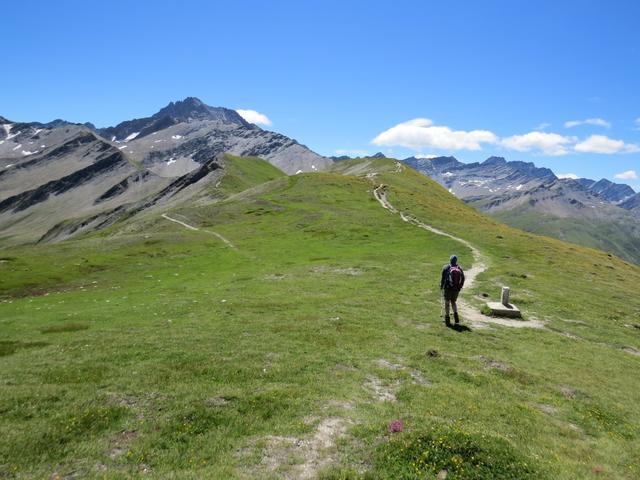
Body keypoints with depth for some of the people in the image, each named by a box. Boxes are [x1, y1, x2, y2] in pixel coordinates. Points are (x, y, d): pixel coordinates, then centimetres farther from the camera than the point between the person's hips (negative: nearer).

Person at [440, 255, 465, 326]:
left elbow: (443, 278, -7)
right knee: (453, 302, 20)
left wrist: (441, 286, 7)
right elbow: (463, 278, 4)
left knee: (447, 303, 8)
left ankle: (447, 318, 8)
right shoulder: (460, 268, 1)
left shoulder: (446, 268, -8)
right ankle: (455, 314, -2)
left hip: (447, 288, -3)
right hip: (456, 289, 3)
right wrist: (460, 287, 18)